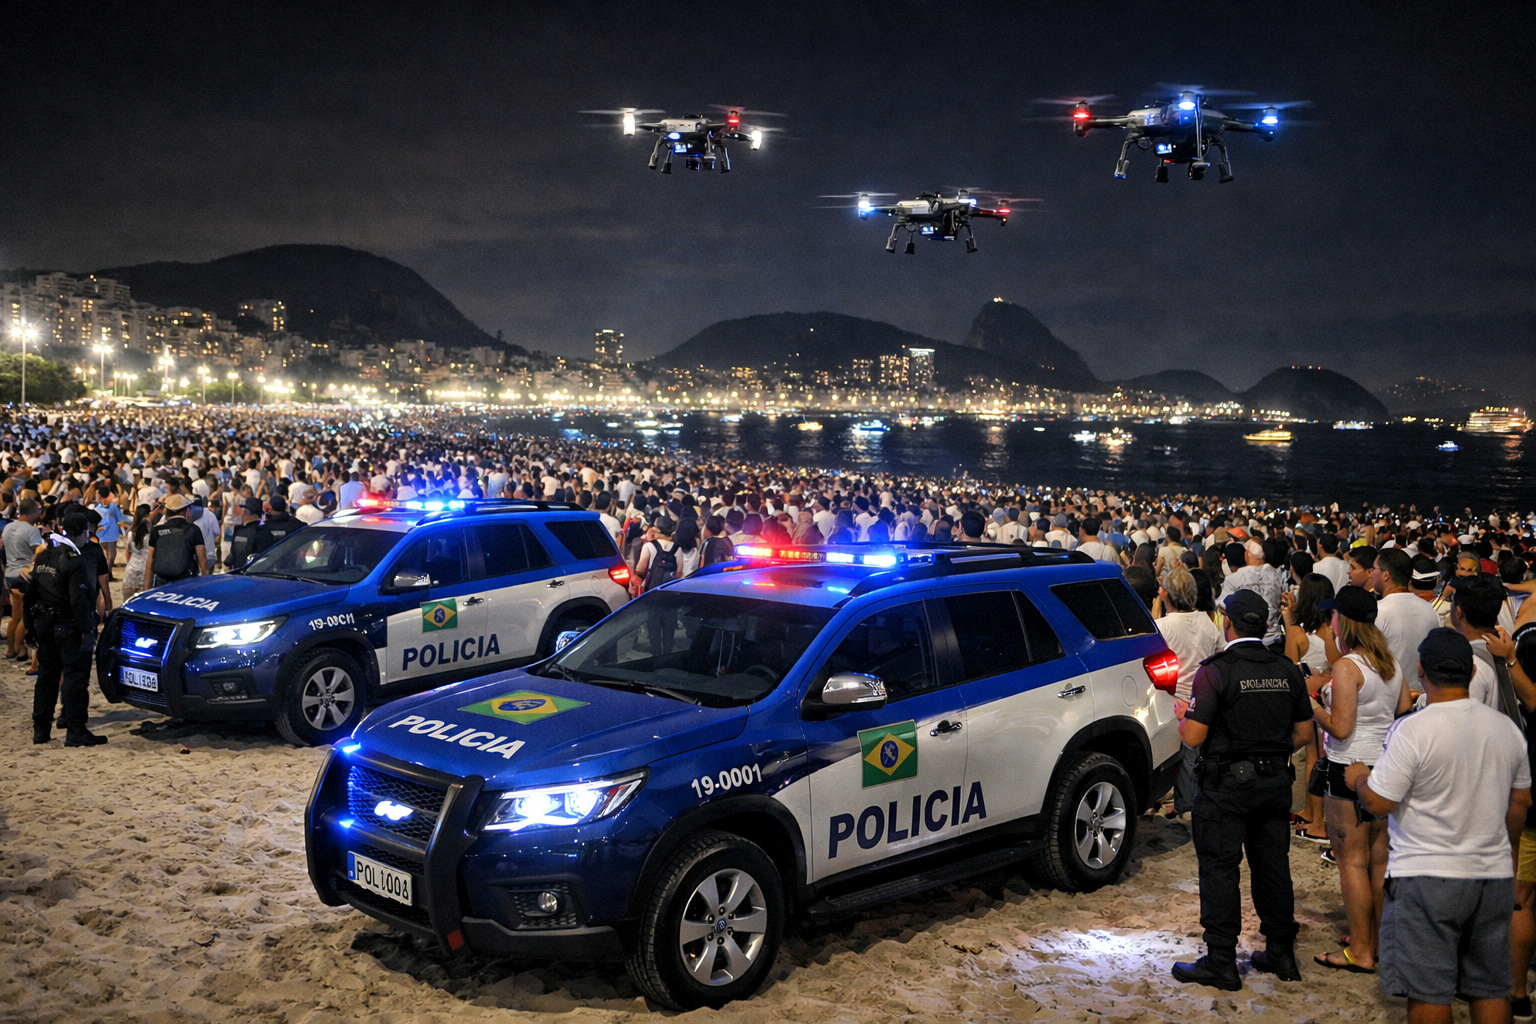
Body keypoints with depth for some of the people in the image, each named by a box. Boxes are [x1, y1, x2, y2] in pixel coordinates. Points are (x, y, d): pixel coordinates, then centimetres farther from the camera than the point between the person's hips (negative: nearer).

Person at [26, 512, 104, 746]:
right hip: (68, 627, -8)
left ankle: (41, 729, 19)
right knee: (76, 676, -3)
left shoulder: (43, 557, 9)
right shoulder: (75, 562, -16)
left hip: (44, 625, 8)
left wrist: (32, 622, 19)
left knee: (47, 675, 15)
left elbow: (31, 591, 13)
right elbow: (79, 601, -21)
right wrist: (87, 630, -18)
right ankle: (75, 731, -3)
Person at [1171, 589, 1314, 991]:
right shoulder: (1287, 671, 4)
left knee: (1219, 871, 1)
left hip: (1226, 784, -6)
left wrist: (1181, 721, 3)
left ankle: (1221, 962, 4)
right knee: (1273, 866, 15)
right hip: (1275, 782, 6)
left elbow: (1193, 736, -18)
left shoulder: (1215, 671, -15)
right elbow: (1303, 732, 10)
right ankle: (1281, 954, 25)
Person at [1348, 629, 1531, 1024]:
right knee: (1490, 989, 16)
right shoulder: (1507, 728, 4)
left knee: (1428, 992, 2)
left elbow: (1378, 802, -16)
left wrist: (1358, 778, 5)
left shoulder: (1412, 730, -17)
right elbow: (1520, 803, 14)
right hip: (1493, 875, 6)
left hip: (1427, 876, -6)